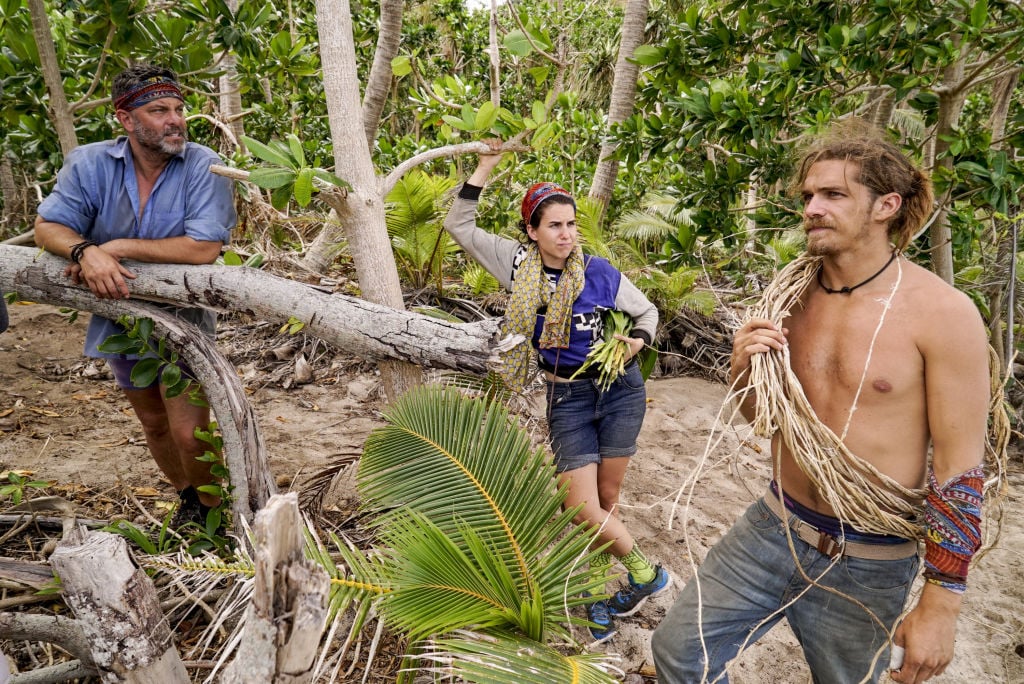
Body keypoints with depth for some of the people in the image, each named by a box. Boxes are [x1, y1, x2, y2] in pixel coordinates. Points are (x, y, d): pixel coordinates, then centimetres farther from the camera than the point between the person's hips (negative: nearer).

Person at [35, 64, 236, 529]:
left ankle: (210, 510, 19)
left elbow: (204, 248, -29)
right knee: (154, 425, 20)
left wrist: (117, 247, -26)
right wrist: (86, 251, -31)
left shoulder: (203, 167, -19)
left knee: (189, 432, -10)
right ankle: (186, 497, 45)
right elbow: (47, 227, -9)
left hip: (183, 317, -4)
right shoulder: (90, 164, -8)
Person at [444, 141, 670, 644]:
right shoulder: (518, 263, -4)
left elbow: (647, 311, 8)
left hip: (620, 388, 0)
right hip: (567, 397, 0)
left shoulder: (599, 272, -6)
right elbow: (459, 225, -3)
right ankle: (646, 572, 16)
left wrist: (637, 341, -12)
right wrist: (486, 167, -8)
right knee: (583, 508, -7)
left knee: (607, 498, 8)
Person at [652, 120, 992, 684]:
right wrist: (744, 367, -13)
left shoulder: (942, 313, -17)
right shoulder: (794, 295, -1)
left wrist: (940, 605, -14)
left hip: (868, 562, -4)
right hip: (775, 526, 4)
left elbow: (961, 467, -14)